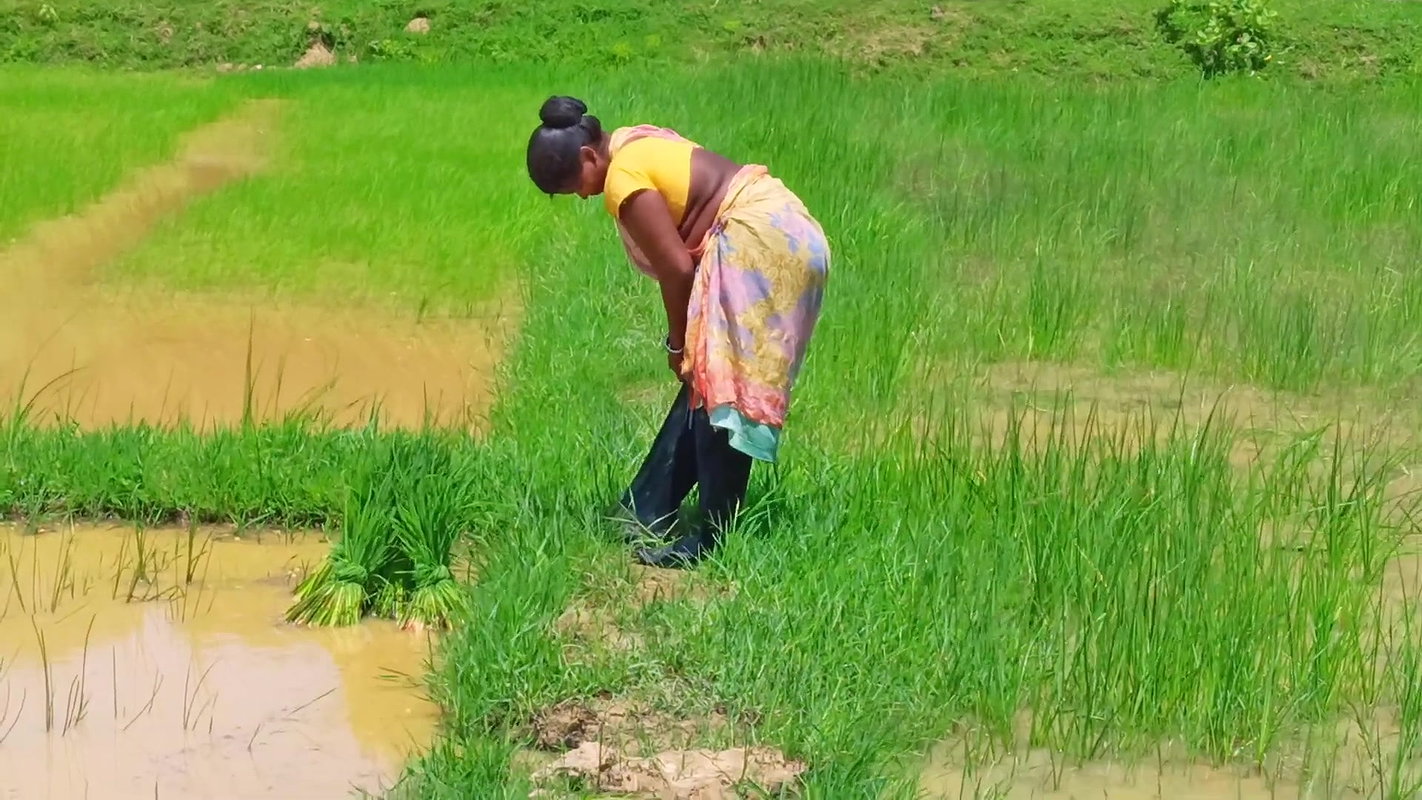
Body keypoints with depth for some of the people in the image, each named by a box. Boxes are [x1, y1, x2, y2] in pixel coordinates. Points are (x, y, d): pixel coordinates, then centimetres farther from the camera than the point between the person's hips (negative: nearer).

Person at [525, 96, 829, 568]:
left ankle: (713, 541, -5)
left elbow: (677, 268, -13)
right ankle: (648, 509, 21)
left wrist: (678, 342, 1)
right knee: (705, 383, 14)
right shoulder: (637, 144, 15)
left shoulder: (623, 179, -14)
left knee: (721, 394, -8)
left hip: (759, 244, -11)